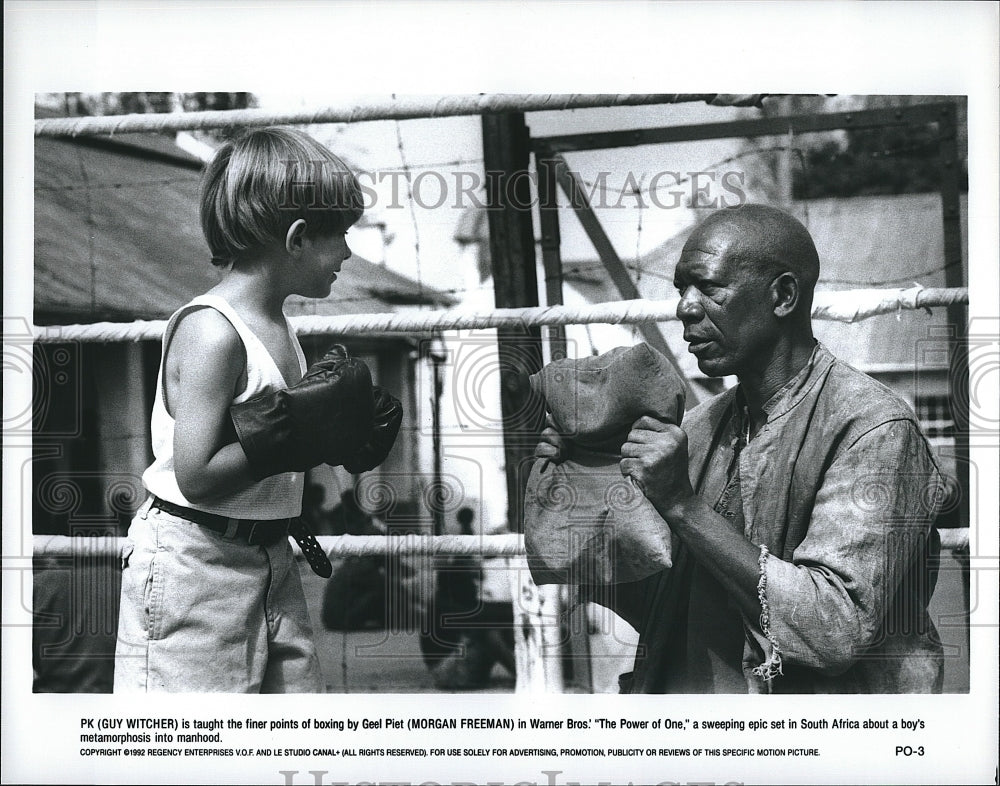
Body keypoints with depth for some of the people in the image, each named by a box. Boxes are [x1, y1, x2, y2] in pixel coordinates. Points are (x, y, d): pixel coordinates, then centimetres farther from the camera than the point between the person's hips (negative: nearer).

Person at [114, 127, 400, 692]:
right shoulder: (211, 331, -19)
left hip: (272, 558, 9)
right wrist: (294, 439, -20)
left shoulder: (277, 326, 9)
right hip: (195, 559, -9)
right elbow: (196, 477, -24)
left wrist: (342, 430, 0)